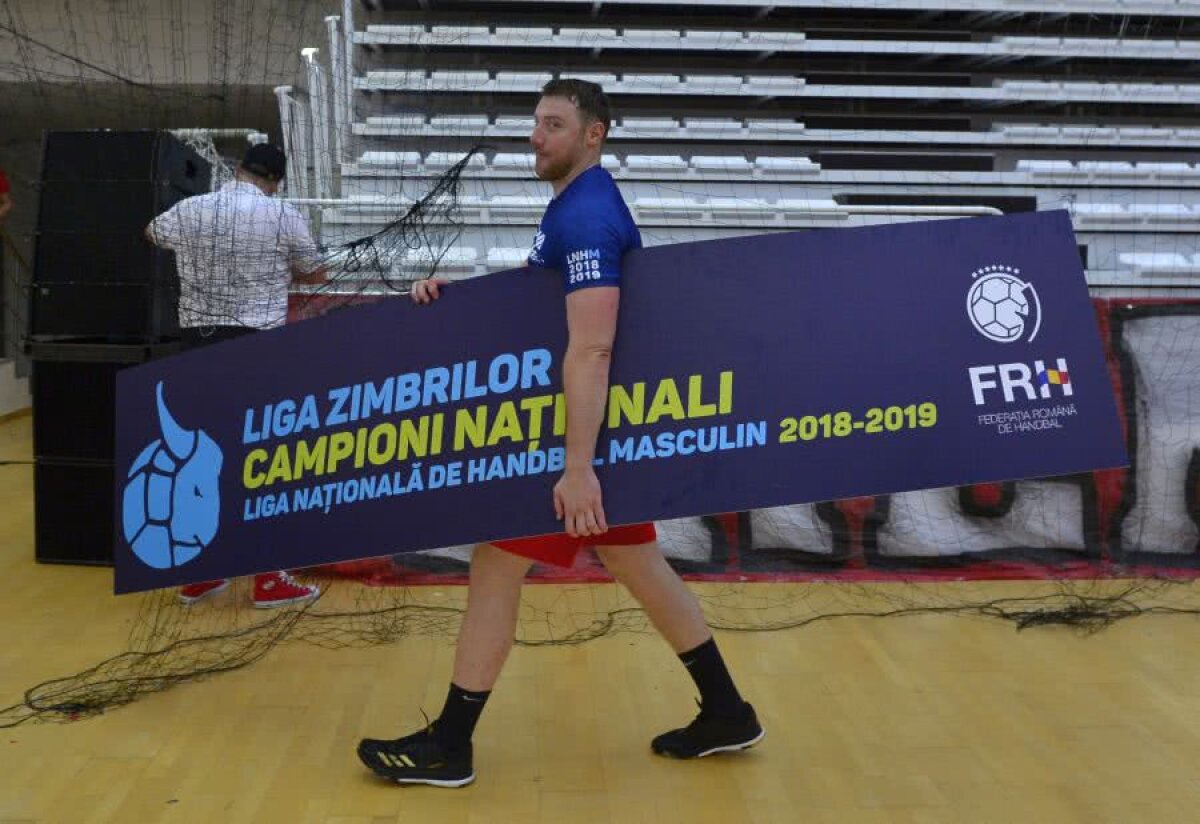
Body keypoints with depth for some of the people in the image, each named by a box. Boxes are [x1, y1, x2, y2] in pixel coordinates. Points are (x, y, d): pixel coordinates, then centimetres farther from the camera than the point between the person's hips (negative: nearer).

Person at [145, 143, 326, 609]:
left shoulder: (188, 211, 5)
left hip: (198, 341, 4)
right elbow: (316, 275, 8)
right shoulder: (283, 216, -5)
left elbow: (151, 234, 28)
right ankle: (268, 579, 6)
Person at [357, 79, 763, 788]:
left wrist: (577, 466, -33)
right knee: (637, 563, 15)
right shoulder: (579, 207, 14)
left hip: (579, 427, -10)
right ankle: (727, 711, 24)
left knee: (497, 565, -2)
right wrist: (458, 296, 6)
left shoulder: (585, 217, -19)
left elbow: (590, 349, -29)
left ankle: (450, 746, 9)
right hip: (607, 423, 10)